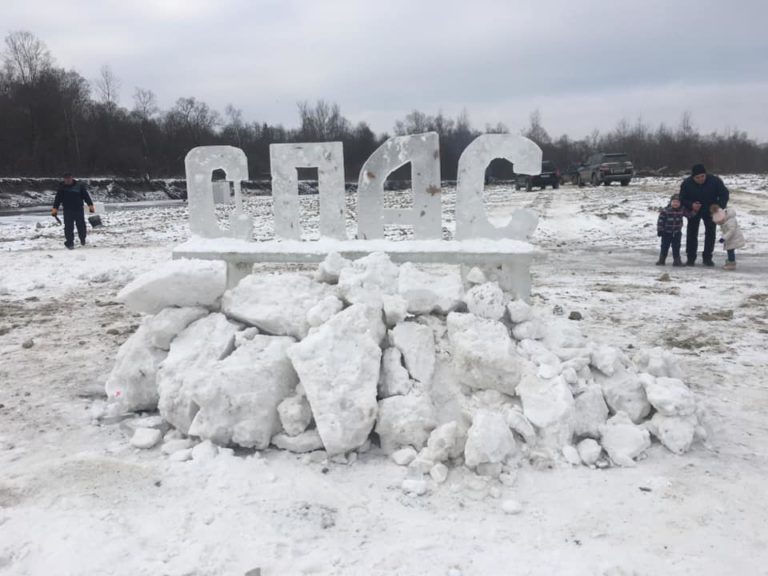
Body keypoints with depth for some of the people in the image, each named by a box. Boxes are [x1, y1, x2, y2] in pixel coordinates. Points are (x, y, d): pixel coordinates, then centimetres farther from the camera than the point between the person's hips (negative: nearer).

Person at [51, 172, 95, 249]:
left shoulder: (79, 186, -1)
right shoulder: (62, 188, 1)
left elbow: (86, 196, 0)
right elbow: (58, 199, 1)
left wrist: (90, 205, -8)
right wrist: (55, 208, -9)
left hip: (79, 210, 0)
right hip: (68, 211, 0)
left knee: (81, 226, 7)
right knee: (68, 227, -3)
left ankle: (82, 239, 31)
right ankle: (69, 243, 6)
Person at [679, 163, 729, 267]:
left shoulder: (715, 181, -23)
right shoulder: (686, 183, -23)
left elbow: (724, 194, -14)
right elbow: (682, 199, -13)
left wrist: (719, 208, -28)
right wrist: (691, 205, -33)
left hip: (710, 211, 0)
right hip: (694, 211, 0)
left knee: (711, 233, 1)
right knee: (691, 234, -1)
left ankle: (707, 258, 10)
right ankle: (690, 258, 6)